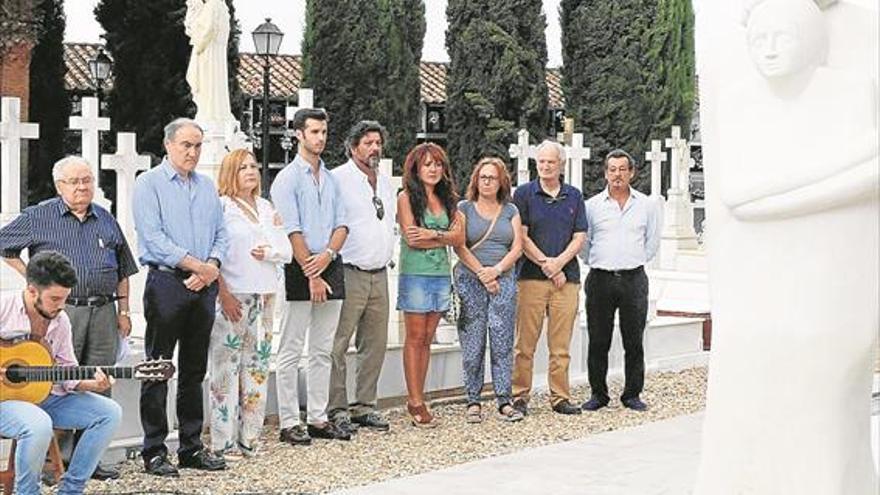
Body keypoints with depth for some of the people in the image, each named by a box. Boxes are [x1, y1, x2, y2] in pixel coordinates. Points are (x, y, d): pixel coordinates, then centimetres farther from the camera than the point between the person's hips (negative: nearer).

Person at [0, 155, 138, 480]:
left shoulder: (106, 221, 16)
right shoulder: (40, 217, 4)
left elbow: (123, 270, 19)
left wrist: (123, 311, 13)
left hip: (103, 312, 4)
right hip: (61, 311, -4)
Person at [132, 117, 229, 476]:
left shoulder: (207, 186, 17)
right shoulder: (149, 183, -2)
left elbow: (221, 233, 12)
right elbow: (152, 236, -13)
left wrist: (212, 266, -7)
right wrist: (196, 264, -14)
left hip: (204, 285, 6)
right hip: (167, 283, -6)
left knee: (194, 370, 10)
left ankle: (192, 446, 17)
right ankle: (154, 451, 3)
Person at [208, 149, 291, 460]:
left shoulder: (267, 208, 18)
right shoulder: (220, 206, -1)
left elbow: (286, 250, 14)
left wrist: (269, 252, -7)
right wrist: (224, 294, -16)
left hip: (263, 297, 6)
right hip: (231, 296, -6)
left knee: (257, 367, 7)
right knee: (226, 367, -6)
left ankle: (249, 438, 14)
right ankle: (223, 442, -1)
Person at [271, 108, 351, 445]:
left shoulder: (331, 179, 16)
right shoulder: (288, 178, -4)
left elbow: (341, 225, 11)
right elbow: (292, 232, -10)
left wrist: (327, 255, -9)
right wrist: (312, 275, -14)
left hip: (330, 267, 6)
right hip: (300, 270, -6)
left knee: (323, 351, 9)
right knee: (291, 351, -3)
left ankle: (318, 419, 15)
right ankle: (289, 423, 1)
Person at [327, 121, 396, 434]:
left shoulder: (386, 182, 18)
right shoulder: (338, 179, -6)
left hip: (379, 275, 7)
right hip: (349, 275, -7)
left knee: (375, 344, 10)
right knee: (338, 344, -6)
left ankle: (364, 406, 18)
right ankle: (337, 409, 0)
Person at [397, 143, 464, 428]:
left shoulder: (447, 199, 14)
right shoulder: (406, 198, -1)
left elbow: (460, 238, 3)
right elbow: (412, 239, -11)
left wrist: (432, 234, -12)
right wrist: (446, 237, -4)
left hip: (441, 275, 5)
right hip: (415, 274, -5)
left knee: (427, 340, 6)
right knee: (415, 338, -3)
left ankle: (417, 398, 10)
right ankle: (415, 402, 0)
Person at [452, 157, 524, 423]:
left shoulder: (510, 211, 15)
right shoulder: (464, 208, 7)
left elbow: (517, 247, 6)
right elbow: (460, 247, -2)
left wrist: (497, 269, -8)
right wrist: (482, 274, -9)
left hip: (504, 280, 2)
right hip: (471, 281, -2)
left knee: (503, 342, -3)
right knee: (473, 343, -4)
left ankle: (504, 401, -1)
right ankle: (473, 402, 1)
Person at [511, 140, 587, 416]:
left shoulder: (574, 196, 13)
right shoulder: (524, 194, 4)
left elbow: (579, 237, 7)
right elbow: (522, 237, -2)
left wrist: (559, 262, -9)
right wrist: (547, 266, -9)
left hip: (566, 277, 2)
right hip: (531, 277, -2)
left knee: (561, 346, 4)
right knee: (525, 343, -2)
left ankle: (560, 398, 10)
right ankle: (520, 396, 5)